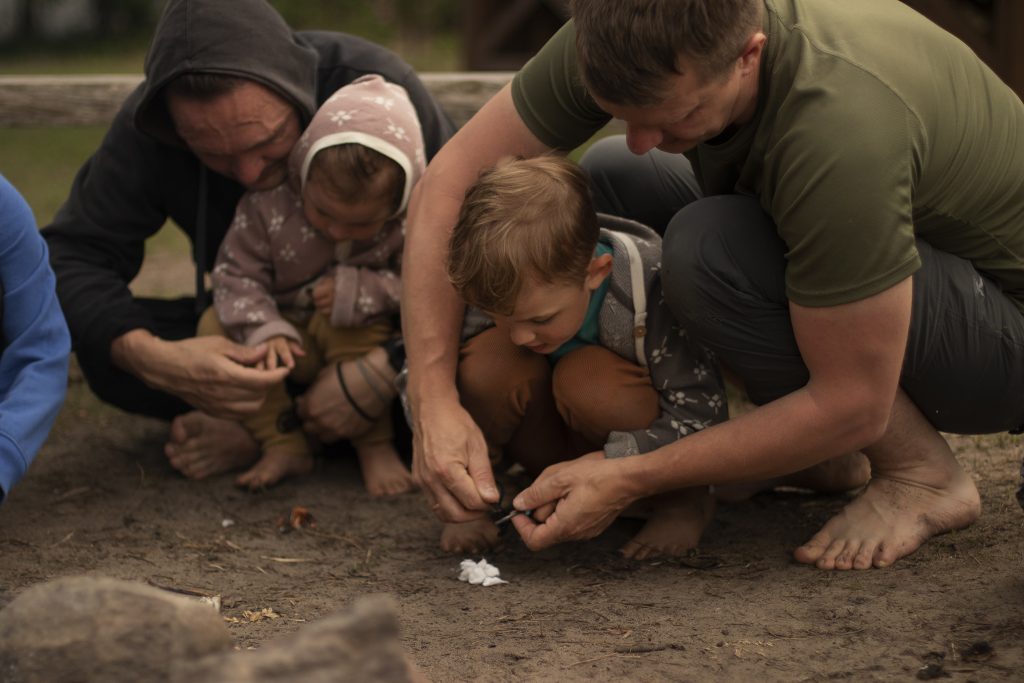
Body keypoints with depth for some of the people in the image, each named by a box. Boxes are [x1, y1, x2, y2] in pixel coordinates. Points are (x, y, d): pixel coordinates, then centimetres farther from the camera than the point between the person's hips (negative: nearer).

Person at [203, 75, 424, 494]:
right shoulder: (268, 204, -21)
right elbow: (237, 273, -16)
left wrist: (362, 291, -34)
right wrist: (263, 330, -33)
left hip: (357, 337, -2)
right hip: (289, 339, 2)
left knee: (350, 325, -37)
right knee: (216, 325, -24)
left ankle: (374, 445, -18)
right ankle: (282, 444, -21)